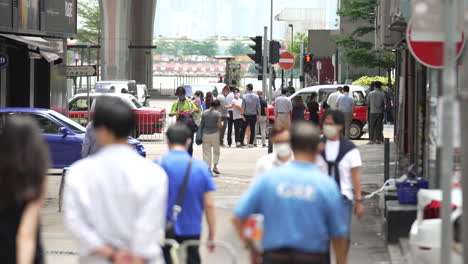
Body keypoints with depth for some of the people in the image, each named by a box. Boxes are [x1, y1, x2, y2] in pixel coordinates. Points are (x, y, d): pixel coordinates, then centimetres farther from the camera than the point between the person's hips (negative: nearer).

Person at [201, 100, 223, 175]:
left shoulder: (204, 113, 3)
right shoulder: (217, 113, -8)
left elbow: (201, 124, 5)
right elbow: (219, 126, -12)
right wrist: (221, 125, 8)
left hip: (205, 134, 2)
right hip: (214, 133, -2)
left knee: (206, 152, 7)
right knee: (216, 151, 14)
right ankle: (215, 166, 2)